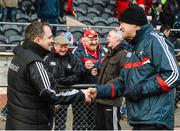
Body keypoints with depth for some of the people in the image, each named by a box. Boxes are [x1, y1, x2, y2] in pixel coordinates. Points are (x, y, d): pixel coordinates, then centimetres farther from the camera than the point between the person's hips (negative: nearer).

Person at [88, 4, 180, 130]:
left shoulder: (154, 41, -10)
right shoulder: (132, 49, 18)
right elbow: (123, 82, 21)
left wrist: (142, 89, -17)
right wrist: (99, 91, 10)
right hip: (138, 120, 9)